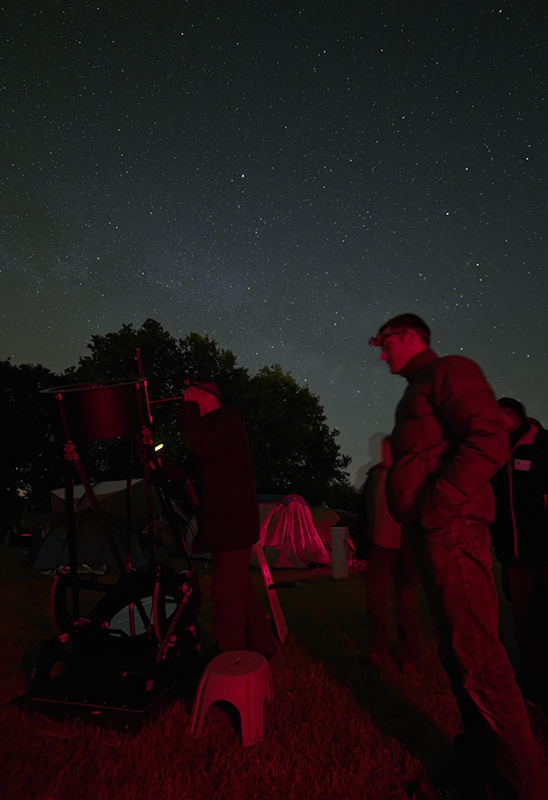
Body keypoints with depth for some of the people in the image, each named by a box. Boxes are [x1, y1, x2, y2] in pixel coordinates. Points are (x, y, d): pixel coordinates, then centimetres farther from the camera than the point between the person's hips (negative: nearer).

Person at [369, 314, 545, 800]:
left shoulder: (449, 371, -3)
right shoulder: (419, 391, 25)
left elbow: (489, 441, -17)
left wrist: (435, 506, -19)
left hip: (449, 528, -10)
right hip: (432, 532, 10)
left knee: (476, 657, -4)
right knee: (461, 653, 15)